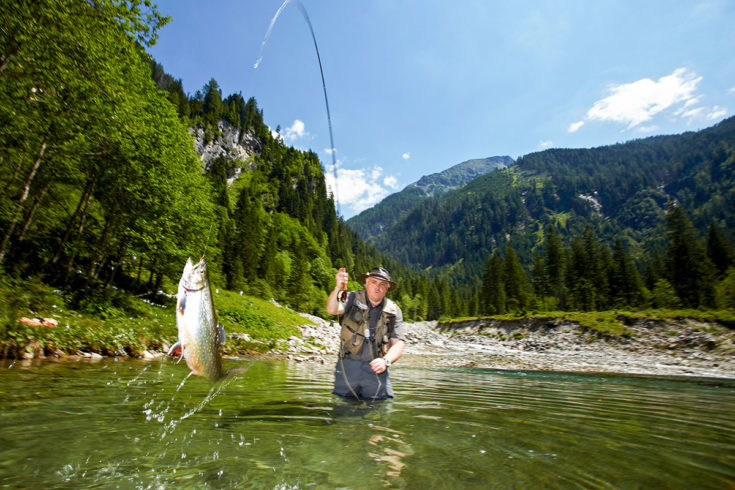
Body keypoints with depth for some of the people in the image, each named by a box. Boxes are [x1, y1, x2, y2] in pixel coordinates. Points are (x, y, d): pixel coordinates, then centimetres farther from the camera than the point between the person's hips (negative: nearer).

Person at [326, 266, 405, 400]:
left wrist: (385, 361, -18)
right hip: (348, 365, -1)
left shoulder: (393, 310, 6)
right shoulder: (353, 298, 1)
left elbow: (398, 344, 2)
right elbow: (332, 310, -19)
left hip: (376, 368, 1)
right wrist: (338, 288, -38)